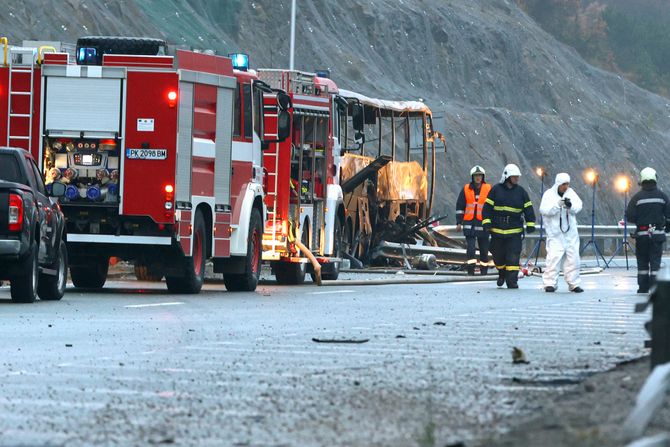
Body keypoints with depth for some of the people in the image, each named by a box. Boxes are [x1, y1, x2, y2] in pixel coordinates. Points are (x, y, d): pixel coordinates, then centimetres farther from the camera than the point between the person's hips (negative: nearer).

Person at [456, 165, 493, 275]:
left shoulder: (489, 189, 3)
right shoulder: (466, 189, 5)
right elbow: (460, 207, 9)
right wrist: (459, 222, 5)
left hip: (483, 224, 0)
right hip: (469, 224, 0)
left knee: (484, 249, 7)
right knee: (470, 248, -10)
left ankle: (484, 270, 17)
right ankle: (470, 270, -8)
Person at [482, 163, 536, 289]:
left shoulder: (521, 192, 6)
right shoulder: (496, 190, 2)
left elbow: (528, 209, 7)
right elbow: (487, 207, 2)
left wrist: (530, 224, -2)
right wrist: (486, 222, -8)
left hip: (515, 231, 0)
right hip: (497, 229, 0)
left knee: (513, 257, -10)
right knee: (498, 255, 9)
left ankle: (512, 280, -8)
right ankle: (502, 273, 35)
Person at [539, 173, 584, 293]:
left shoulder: (570, 193, 9)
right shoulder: (549, 194, -3)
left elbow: (578, 206, 1)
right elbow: (544, 210, -14)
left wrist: (571, 205, -20)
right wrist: (558, 205, -28)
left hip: (571, 233, 4)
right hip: (555, 233, -4)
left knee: (573, 258, 6)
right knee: (554, 257, -11)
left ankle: (574, 284, 13)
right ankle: (550, 283, -8)